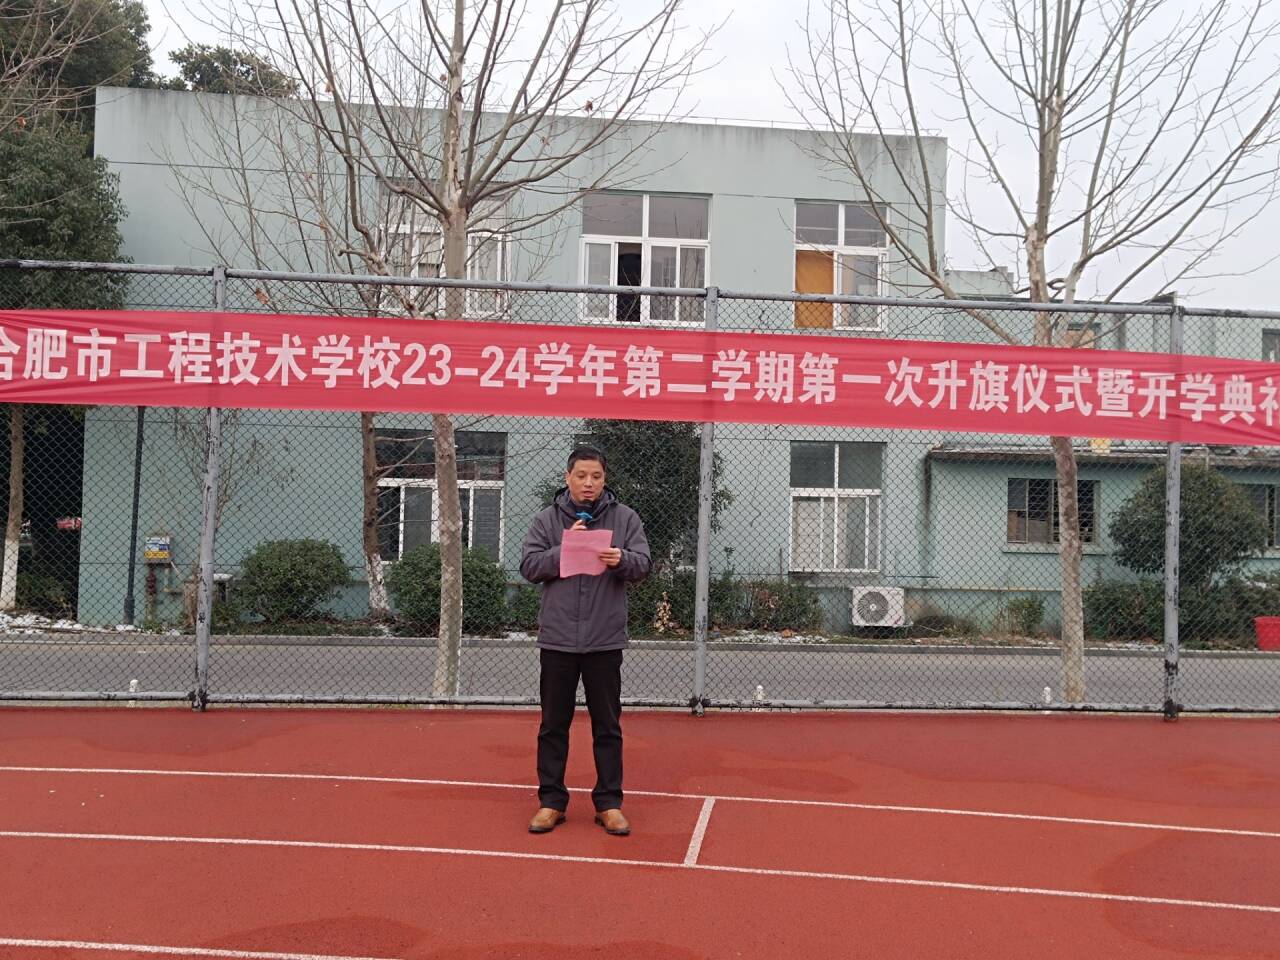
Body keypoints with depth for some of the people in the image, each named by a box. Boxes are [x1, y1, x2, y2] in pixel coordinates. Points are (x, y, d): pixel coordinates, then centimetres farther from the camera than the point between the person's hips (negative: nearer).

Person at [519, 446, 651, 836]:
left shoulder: (625, 518, 3)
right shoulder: (547, 519, 4)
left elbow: (644, 564, -3)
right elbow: (529, 566, -3)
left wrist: (622, 559, -24)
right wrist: (565, 550, -16)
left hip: (605, 641, 0)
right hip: (557, 640, 0)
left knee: (607, 726, 8)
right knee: (553, 725, 9)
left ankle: (609, 802, 18)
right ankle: (551, 801, 20)